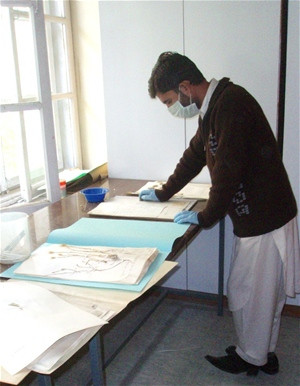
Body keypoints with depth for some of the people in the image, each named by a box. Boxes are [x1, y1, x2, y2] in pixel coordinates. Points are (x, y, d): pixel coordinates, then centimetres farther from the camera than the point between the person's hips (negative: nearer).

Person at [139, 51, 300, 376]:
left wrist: (206, 217, -11)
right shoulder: (213, 108, 11)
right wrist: (163, 193, 31)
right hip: (254, 216, 9)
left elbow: (228, 169, -24)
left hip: (264, 220, -9)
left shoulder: (231, 103, -21)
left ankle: (251, 358, 28)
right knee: (263, 292, 20)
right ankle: (265, 353, 37)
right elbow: (194, 155, 23)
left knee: (247, 292, 7)